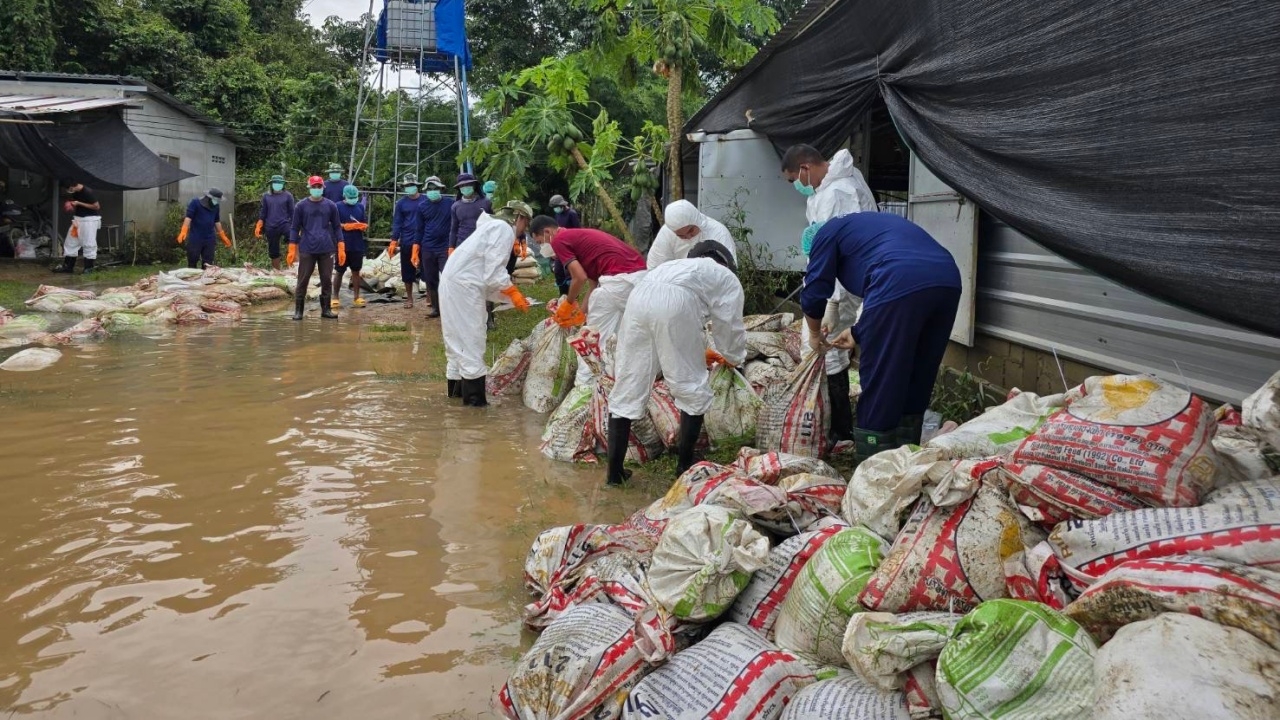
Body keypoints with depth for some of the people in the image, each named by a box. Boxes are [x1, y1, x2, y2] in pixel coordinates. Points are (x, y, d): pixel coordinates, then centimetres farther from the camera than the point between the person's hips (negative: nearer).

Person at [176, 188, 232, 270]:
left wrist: (223, 236, 21)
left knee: (208, 263, 4)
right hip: (195, 238, -5)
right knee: (192, 262, 1)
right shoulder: (195, 202, -6)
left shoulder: (216, 207, 10)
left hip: (209, 239, 5)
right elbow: (188, 217, -13)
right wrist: (183, 231, -26)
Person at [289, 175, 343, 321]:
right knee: (303, 280, 1)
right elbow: (294, 228, 4)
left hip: (326, 249, 1)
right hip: (307, 250, -1)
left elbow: (337, 227, 10)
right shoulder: (301, 206, 3)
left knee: (326, 280, 6)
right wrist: (292, 250, -2)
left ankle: (326, 309, 15)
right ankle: (298, 310, 7)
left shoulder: (330, 206, 6)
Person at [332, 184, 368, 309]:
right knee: (340, 271, 4)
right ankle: (335, 298, 11)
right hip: (342, 245, -4)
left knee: (356, 271, 8)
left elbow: (366, 224, 12)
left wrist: (361, 226, -9)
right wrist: (346, 226, -16)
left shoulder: (360, 207, 11)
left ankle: (356, 297, 12)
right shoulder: (338, 207, -2)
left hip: (357, 246, 4)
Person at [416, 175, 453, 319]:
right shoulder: (422, 206, 7)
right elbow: (420, 228, 11)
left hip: (445, 248, -3)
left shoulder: (450, 203, -2)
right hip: (428, 249, 4)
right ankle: (435, 308, 17)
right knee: (431, 280, 8)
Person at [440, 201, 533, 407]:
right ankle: (474, 397, -2)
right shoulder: (505, 229, -8)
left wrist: (510, 293, 14)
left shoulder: (493, 225, 21)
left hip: (455, 282, 10)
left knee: (459, 338, 18)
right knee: (471, 342, -6)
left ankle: (457, 388, 27)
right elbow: (494, 272, -17)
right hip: (464, 286, -10)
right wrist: (513, 293, -9)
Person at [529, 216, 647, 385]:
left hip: (619, 278, -9)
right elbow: (593, 281, 29)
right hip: (640, 274, 9)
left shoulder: (559, 240, 3)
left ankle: (585, 386, 14)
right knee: (617, 334, 23)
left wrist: (568, 303, 10)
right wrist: (580, 312, 29)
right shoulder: (579, 235, 30)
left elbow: (580, 277, -6)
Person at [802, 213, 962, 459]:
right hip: (948, 281, 7)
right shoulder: (875, 223, 41)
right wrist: (858, 333, 48)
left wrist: (815, 333, 33)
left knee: (879, 386, 5)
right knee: (916, 384, 20)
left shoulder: (829, 231, 22)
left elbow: (814, 293, 16)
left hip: (900, 286, -7)